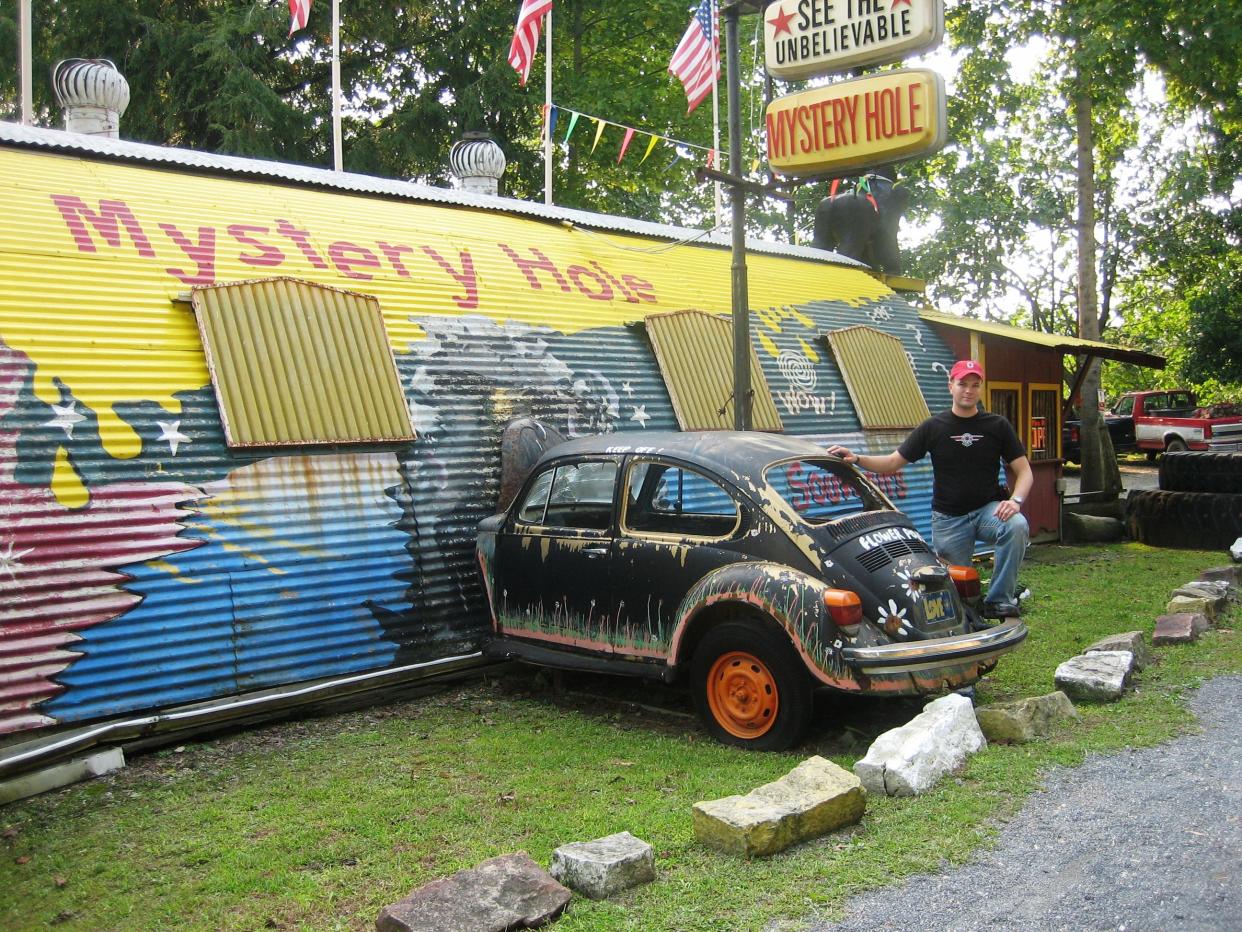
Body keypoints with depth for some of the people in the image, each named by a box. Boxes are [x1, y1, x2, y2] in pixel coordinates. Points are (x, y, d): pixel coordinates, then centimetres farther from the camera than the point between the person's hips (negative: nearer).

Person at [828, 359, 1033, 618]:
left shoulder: (997, 426, 2)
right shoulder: (933, 427, 2)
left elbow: (1024, 471, 1)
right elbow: (892, 463, 2)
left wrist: (1016, 500, -20)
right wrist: (856, 459, -15)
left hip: (988, 508, 0)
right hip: (948, 518, 0)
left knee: (1017, 527, -31)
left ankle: (999, 601, -19)